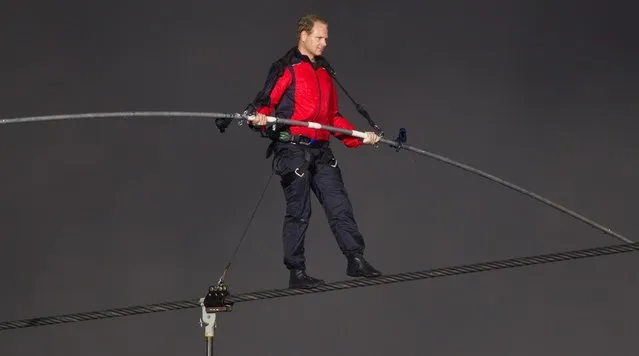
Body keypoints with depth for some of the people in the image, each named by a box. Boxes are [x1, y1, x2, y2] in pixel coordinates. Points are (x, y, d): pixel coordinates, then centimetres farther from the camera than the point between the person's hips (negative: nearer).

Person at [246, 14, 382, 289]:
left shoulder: (324, 72, 20)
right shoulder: (285, 69, -3)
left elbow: (333, 117, 22)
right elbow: (266, 102, -9)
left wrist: (359, 137, 13)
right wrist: (259, 118, -31)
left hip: (320, 152, 7)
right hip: (293, 150, -7)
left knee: (339, 205, 2)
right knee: (298, 212, -3)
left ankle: (356, 260, 5)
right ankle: (297, 273, 4)